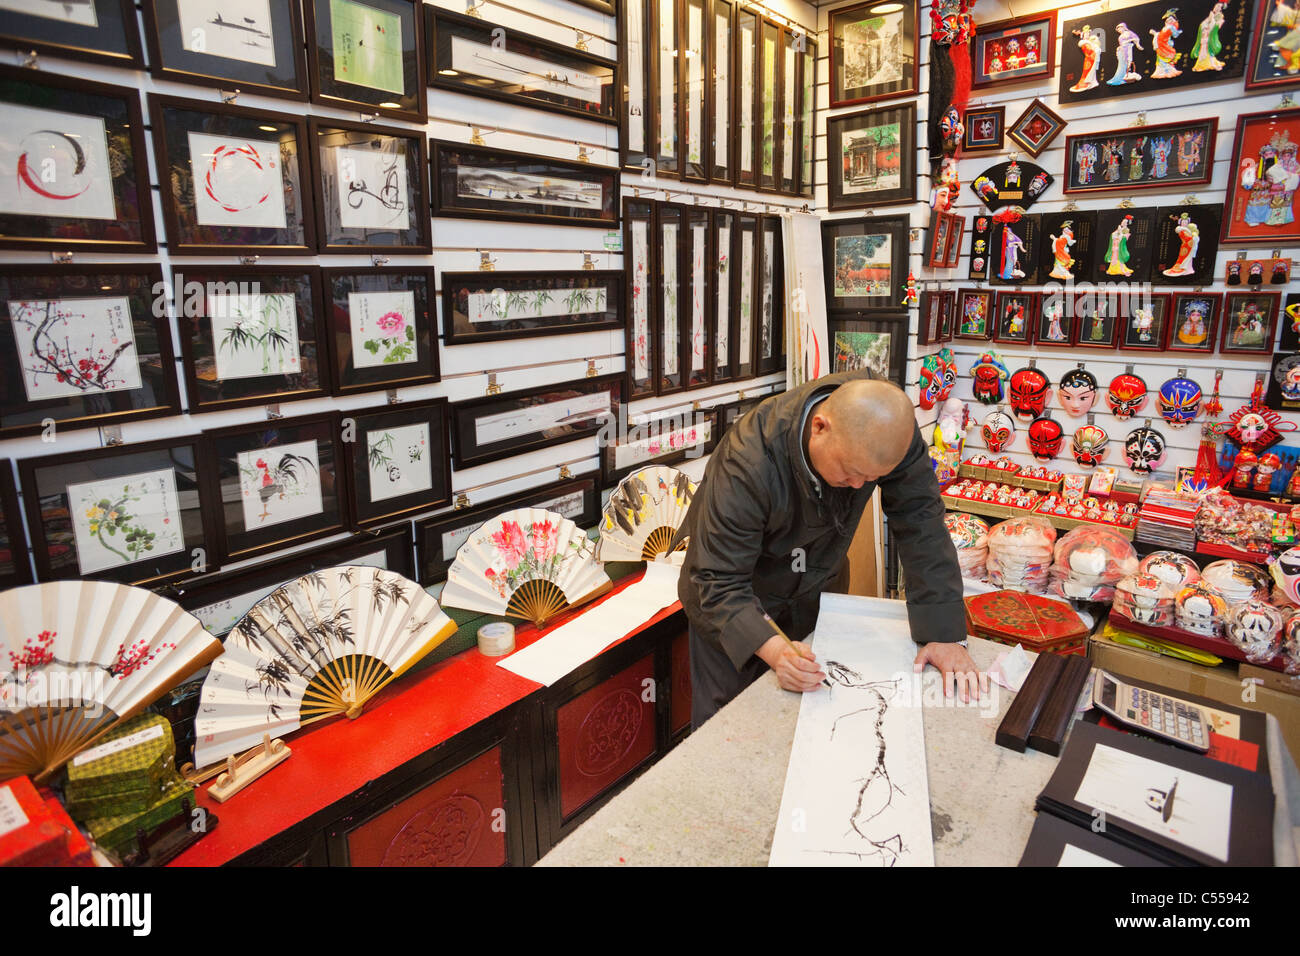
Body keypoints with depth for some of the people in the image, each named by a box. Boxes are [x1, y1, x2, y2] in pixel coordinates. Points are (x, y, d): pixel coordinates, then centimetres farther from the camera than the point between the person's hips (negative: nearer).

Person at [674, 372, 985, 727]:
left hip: (813, 588, 4)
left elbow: (921, 525, -21)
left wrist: (946, 634, -24)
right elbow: (720, 581, -33)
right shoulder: (748, 464, -38)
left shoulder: (887, 427, -26)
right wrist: (774, 651, -48)